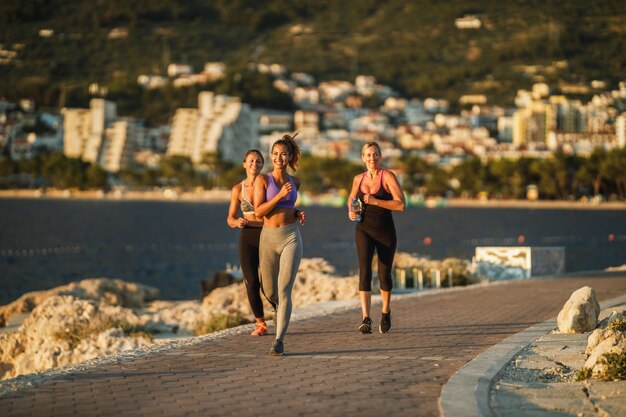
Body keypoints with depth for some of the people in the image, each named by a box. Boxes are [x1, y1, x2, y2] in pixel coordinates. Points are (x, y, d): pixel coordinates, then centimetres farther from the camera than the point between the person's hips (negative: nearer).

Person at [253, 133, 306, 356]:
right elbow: (258, 211, -9)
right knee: (270, 291, 11)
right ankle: (282, 310, 48)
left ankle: (279, 341, -14)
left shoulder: (295, 182, 9)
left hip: (291, 237, 0)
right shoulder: (263, 179, 0)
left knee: (283, 291, -13)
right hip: (268, 239, 0)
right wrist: (280, 195, -18)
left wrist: (298, 214, 6)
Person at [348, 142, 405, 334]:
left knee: (384, 274, 9)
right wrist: (351, 210, 5)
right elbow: (352, 198, 27)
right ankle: (366, 318, -25)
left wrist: (376, 201, -22)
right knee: (364, 271, -17)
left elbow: (401, 205, -16)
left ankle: (386, 312, 36)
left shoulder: (388, 176, -8)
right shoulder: (358, 179, 5)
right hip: (364, 230, 2)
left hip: (385, 231, -2)